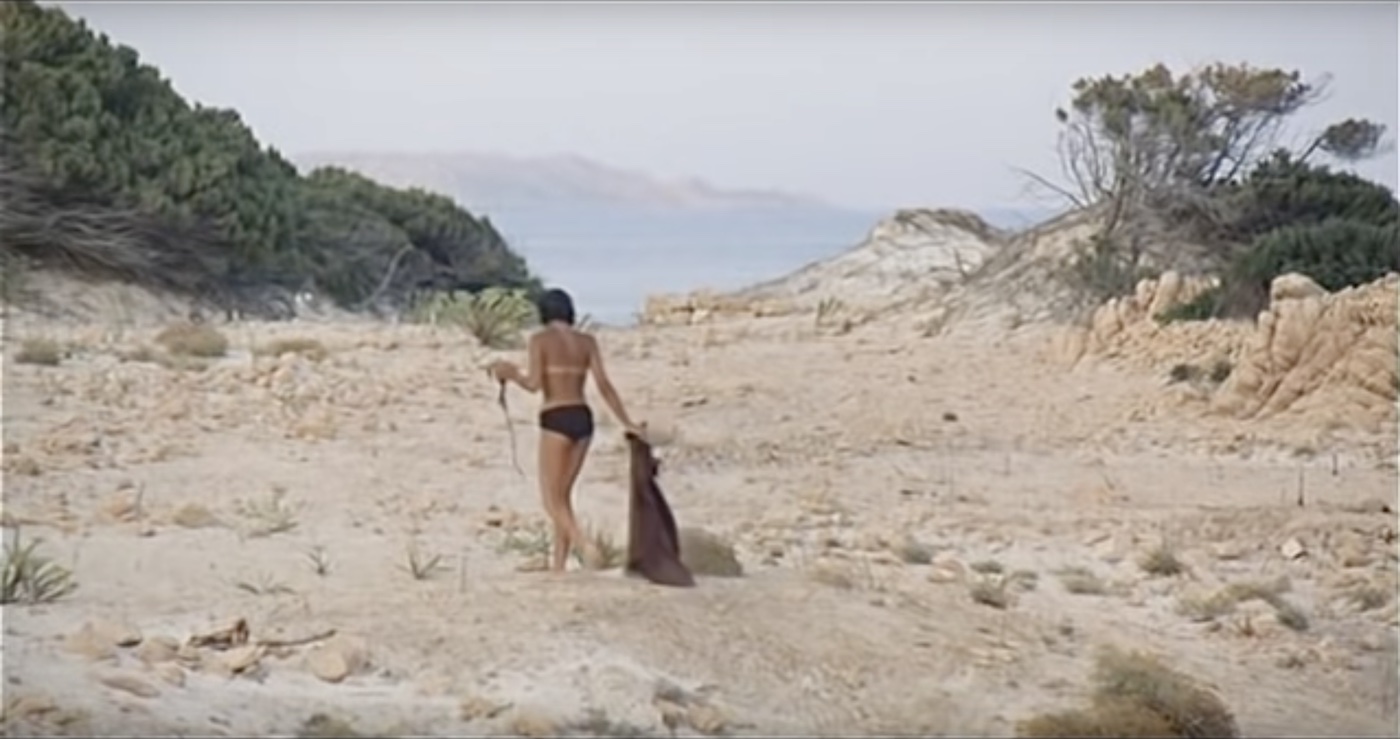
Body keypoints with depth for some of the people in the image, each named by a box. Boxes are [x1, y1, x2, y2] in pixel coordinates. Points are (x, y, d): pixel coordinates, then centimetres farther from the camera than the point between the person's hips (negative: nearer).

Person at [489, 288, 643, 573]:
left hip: (556, 421, -6)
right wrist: (626, 422, 5)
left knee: (552, 499, 1)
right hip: (583, 419, 6)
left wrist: (511, 373, 7)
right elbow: (604, 384, 3)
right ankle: (558, 565, 14)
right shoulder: (587, 341, 10)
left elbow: (534, 384, -12)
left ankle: (584, 544, -23)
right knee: (563, 495, 15)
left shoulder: (540, 339, -3)